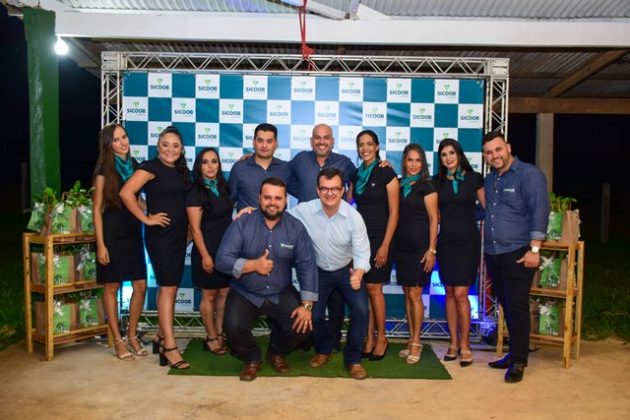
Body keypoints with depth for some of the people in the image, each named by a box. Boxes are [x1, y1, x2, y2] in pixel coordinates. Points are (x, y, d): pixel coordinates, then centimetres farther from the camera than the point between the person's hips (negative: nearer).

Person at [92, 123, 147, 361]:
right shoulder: (104, 171, -6)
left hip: (133, 233, 5)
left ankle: (132, 336, 21)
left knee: (140, 286, 4)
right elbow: (97, 210, -7)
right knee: (111, 287, 4)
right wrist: (100, 244, -13)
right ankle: (118, 341, 15)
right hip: (112, 234, -5)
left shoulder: (134, 165, 8)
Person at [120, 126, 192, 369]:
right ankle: (169, 347, -7)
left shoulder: (182, 171, 12)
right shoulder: (151, 167, -9)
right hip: (160, 235, -7)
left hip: (179, 235, 7)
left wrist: (188, 228, 11)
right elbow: (126, 192, -20)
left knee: (170, 287, 13)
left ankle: (162, 335, 27)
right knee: (168, 287, -10)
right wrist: (146, 219, -16)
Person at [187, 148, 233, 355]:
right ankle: (211, 338, 18)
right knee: (209, 295, 5)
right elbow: (195, 228, -14)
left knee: (224, 293, 10)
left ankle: (220, 334, 22)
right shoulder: (196, 193, -11)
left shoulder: (223, 187, 7)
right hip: (208, 250, -6)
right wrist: (205, 255, -17)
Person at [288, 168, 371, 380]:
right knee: (313, 314, -3)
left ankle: (353, 359, 8)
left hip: (348, 270, -1)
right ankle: (323, 350, 31)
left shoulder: (353, 217, -21)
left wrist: (358, 273, -39)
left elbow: (362, 251, -20)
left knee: (360, 310, -15)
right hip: (319, 271, 1)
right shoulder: (304, 210, -19)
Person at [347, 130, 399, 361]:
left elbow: (394, 212, -9)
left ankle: (381, 338, 14)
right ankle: (369, 338, 15)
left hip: (379, 238, -5)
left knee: (373, 288, -3)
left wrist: (385, 245, -14)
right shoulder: (357, 174, 11)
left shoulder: (386, 174, -6)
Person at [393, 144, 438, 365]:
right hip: (401, 246, 5)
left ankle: (416, 342, 8)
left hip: (420, 247, -5)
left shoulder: (426, 186, -4)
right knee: (407, 294, 9)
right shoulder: (399, 184, 10)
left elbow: (433, 219, -6)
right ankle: (411, 340, 19)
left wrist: (431, 249, -12)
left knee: (415, 294, -3)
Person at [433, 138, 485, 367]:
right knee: (450, 293, 6)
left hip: (468, 242, -2)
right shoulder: (437, 181, 7)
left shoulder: (474, 178, 1)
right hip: (446, 242, 3)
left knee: (460, 294, -7)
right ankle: (453, 343, 17)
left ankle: (465, 345, 7)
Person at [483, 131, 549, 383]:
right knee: (506, 306, 13)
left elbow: (539, 211, -13)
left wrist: (534, 249, -18)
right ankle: (515, 352, 25)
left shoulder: (529, 174, -8)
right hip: (493, 254, 7)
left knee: (517, 307, -3)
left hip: (518, 255, -7)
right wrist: (487, 250, 13)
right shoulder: (489, 180, 14)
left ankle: (518, 361, 8)